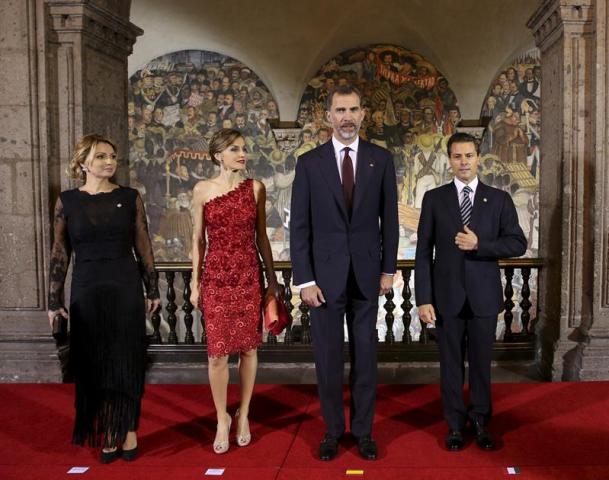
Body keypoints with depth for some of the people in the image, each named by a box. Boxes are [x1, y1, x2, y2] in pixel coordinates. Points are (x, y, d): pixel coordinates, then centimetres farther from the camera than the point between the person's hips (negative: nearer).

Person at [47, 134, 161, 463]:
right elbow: (59, 254, 3)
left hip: (126, 288, 0)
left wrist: (153, 290, 4)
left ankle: (128, 430, 19)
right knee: (93, 364, 6)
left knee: (127, 361, 5)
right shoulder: (67, 201, 1)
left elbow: (143, 247, 4)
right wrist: (54, 300, 1)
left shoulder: (130, 198, 1)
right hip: (87, 290, 0)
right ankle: (107, 433, 21)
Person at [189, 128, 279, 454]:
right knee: (218, 352, -1)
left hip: (249, 276, 1)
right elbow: (198, 240, 5)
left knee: (248, 348, 7)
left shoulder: (255, 188, 3)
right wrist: (195, 283, 2)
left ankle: (243, 415, 25)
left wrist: (272, 278, 6)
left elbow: (261, 237, 7)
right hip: (215, 277, -1)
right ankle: (222, 419, 19)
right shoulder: (202, 190, 1)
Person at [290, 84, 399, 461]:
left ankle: (364, 430, 23)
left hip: (366, 274, 1)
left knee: (365, 355, 9)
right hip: (325, 274, 0)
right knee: (328, 357, 8)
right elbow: (299, 226, -2)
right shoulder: (309, 162, 0)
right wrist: (305, 280, -7)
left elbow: (390, 219, 7)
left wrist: (388, 269, 3)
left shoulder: (381, 159, 3)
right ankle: (333, 430, 24)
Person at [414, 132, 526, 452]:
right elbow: (424, 252, -2)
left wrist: (479, 245, -17)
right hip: (447, 296, 0)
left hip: (484, 296, 1)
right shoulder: (434, 198, 2)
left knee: (481, 362, 10)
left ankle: (480, 422, 26)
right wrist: (424, 299, -8)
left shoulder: (499, 199, 3)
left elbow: (518, 243, -1)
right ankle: (455, 424, 23)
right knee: (451, 363, 8)